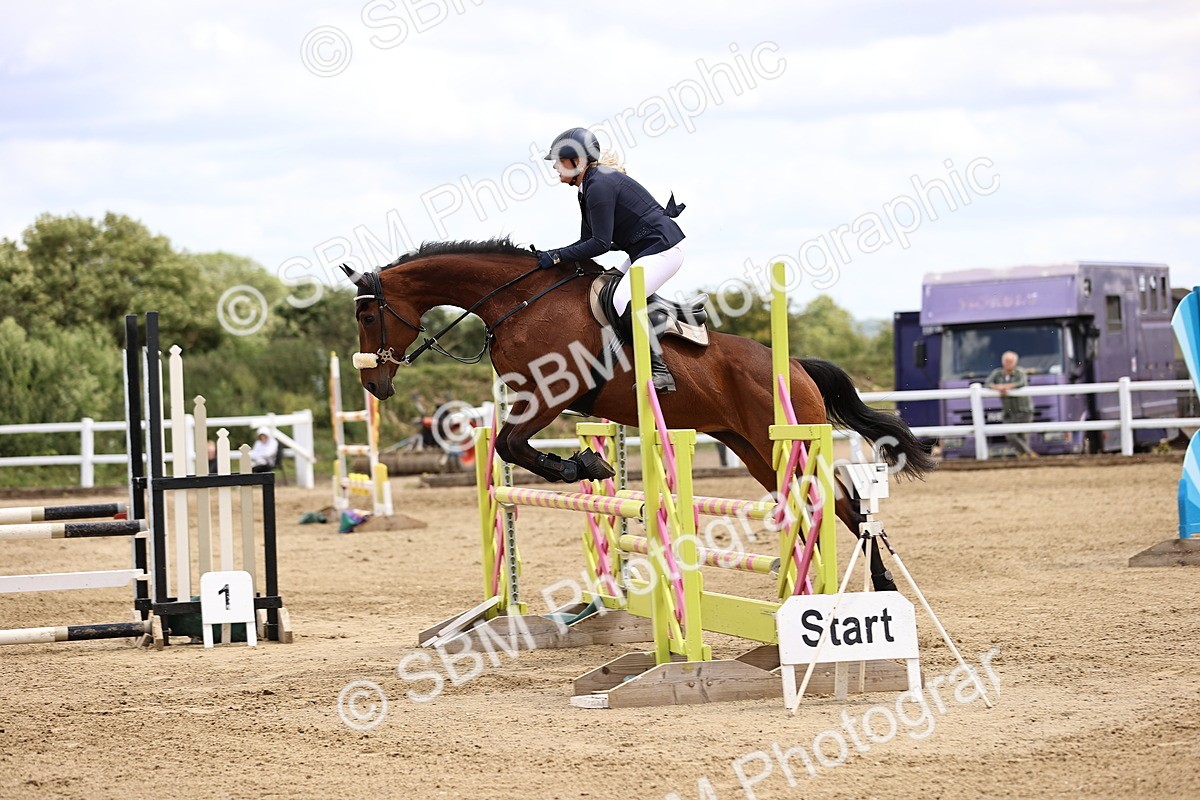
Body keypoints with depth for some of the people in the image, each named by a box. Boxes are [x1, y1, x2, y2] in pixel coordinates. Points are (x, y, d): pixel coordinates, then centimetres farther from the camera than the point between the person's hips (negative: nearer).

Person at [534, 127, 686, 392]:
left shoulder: (600, 186, -19)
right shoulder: (589, 188, 13)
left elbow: (600, 244, -23)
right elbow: (588, 241, 14)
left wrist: (557, 257, -20)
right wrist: (551, 255, 1)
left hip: (661, 248, -11)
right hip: (644, 252, 11)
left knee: (623, 301, -26)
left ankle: (659, 371, -27)